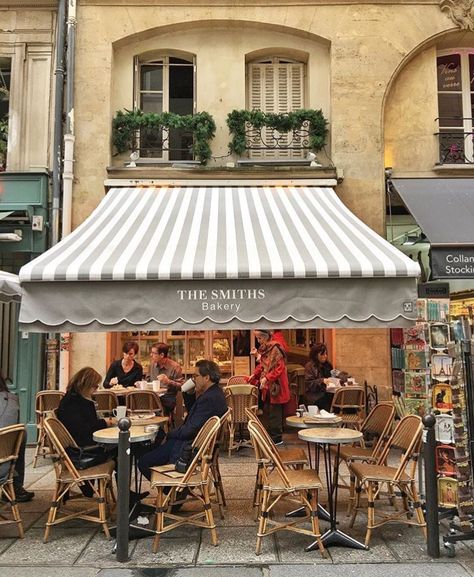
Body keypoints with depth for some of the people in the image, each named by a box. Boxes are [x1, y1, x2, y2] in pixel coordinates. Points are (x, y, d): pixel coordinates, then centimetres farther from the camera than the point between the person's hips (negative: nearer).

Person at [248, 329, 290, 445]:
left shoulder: (275, 349, -16)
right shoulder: (263, 349, 10)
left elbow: (279, 368, -19)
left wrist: (267, 378, -22)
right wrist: (254, 375, 7)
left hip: (275, 385, -8)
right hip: (267, 386, 8)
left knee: (274, 412, -1)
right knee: (267, 410, 12)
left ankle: (277, 437, 9)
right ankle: (272, 434, 23)